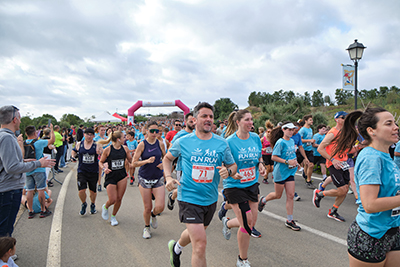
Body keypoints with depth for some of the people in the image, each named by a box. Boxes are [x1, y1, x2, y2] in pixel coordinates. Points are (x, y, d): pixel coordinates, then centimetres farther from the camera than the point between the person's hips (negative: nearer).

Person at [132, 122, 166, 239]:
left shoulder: (160, 144, 0)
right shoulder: (142, 145, -8)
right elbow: (134, 163, -9)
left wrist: (163, 164, -5)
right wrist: (147, 161, -24)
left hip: (158, 178, 2)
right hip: (145, 179, -2)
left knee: (160, 206, -8)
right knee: (147, 208, 4)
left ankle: (153, 215, 29)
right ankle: (146, 227, 34)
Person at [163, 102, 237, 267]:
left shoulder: (221, 143, -4)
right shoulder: (183, 142, -8)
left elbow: (233, 165, 5)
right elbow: (168, 158, 9)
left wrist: (228, 171, -18)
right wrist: (168, 177, -7)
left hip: (210, 199, 4)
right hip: (189, 198, -4)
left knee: (195, 233, 26)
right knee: (200, 243, -13)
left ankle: (176, 247, 59)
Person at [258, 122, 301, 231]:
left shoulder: (292, 141, 8)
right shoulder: (280, 142, -16)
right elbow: (274, 157, -18)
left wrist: (294, 161, 7)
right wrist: (287, 162, -23)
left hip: (290, 172, 6)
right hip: (280, 172, -6)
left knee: (290, 195, 3)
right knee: (278, 195, 9)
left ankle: (289, 221, 12)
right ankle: (263, 200, 39)